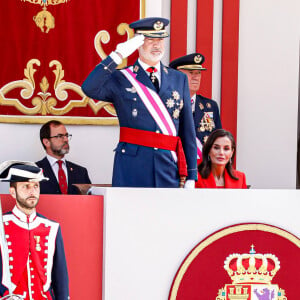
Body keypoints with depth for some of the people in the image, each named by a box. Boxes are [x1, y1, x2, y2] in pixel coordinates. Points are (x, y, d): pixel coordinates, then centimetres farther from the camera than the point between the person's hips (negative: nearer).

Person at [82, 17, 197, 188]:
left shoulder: (179, 79, 14)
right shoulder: (121, 79, 5)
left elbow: (187, 131, 13)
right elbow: (89, 89, -16)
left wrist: (191, 175, 8)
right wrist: (118, 56, -17)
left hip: (169, 167, 3)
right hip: (132, 169, -2)